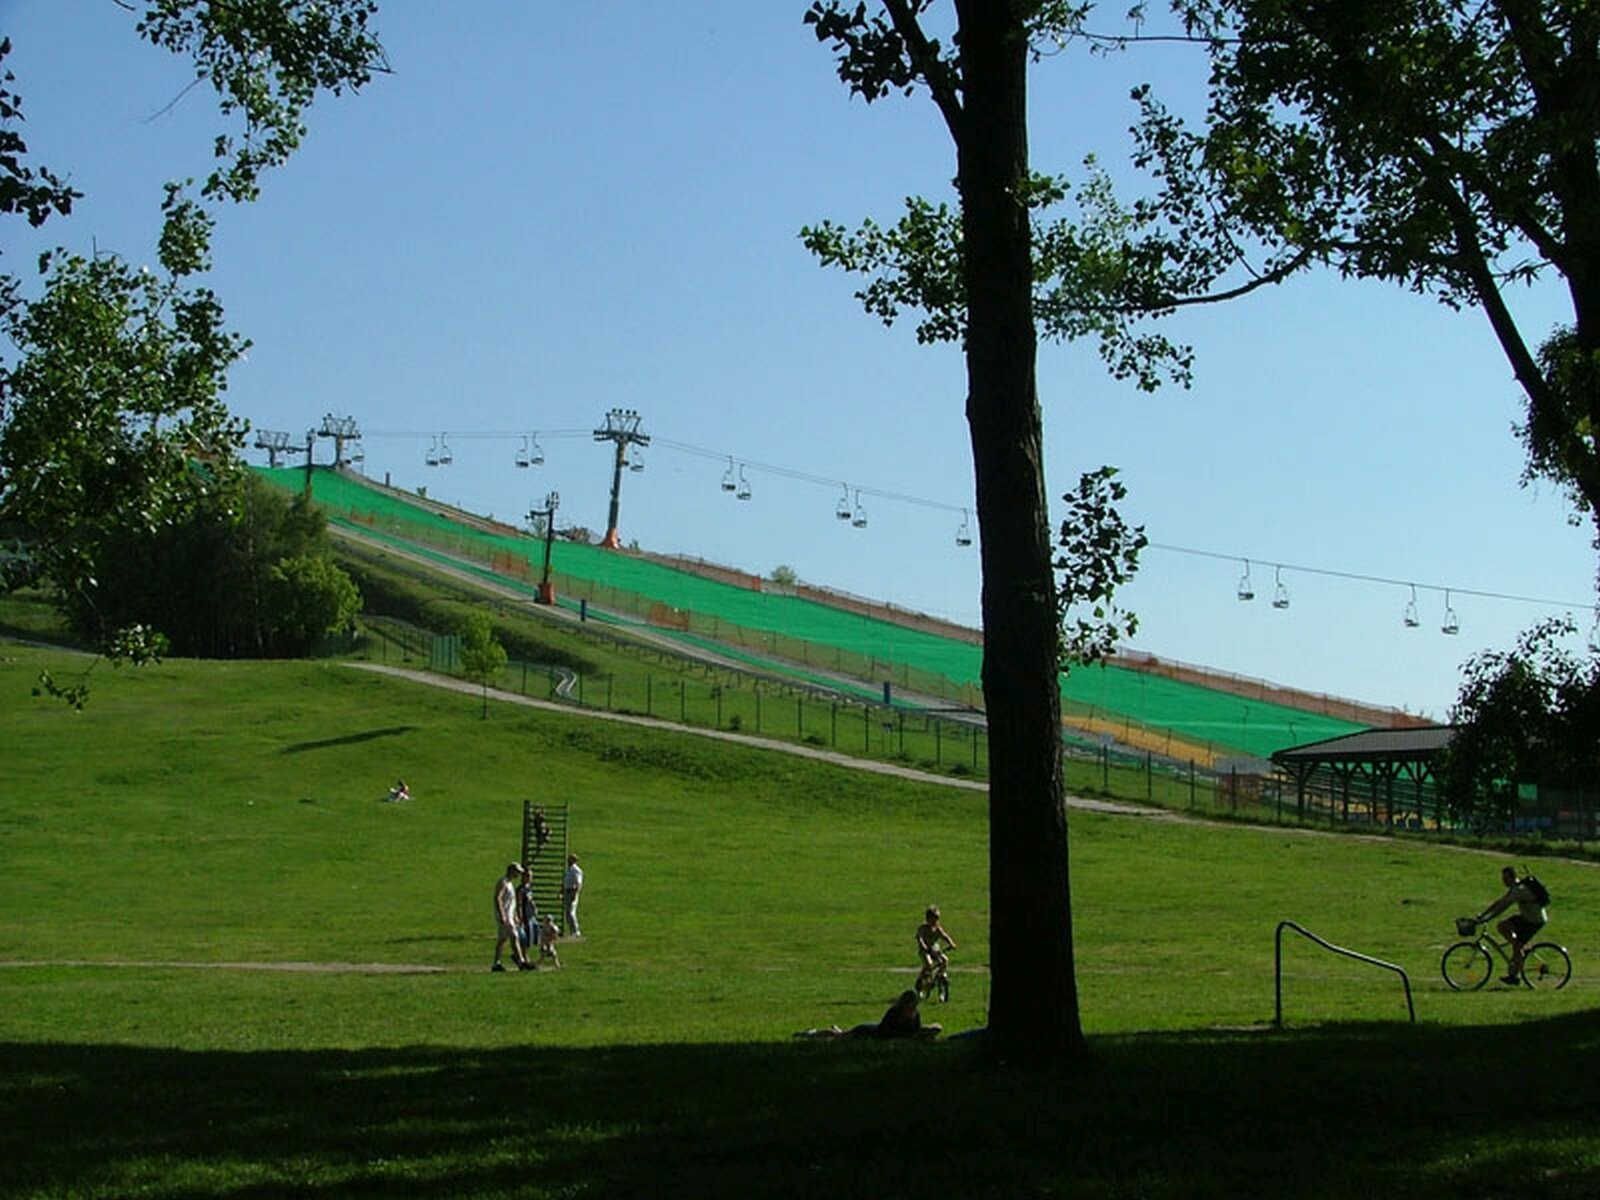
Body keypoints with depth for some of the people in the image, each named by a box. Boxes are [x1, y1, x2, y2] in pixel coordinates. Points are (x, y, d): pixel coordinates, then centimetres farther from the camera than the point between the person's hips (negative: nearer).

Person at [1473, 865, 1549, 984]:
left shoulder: (1519, 889, -24)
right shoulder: (1514, 888, 7)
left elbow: (1503, 906, -29)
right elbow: (1499, 902, 9)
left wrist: (1485, 919, -30)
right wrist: (1481, 915, 4)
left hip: (1535, 921, -9)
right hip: (1526, 917, 9)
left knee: (1517, 946, -9)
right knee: (1502, 926, 1)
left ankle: (1515, 976, 1)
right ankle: (1522, 949, 10)